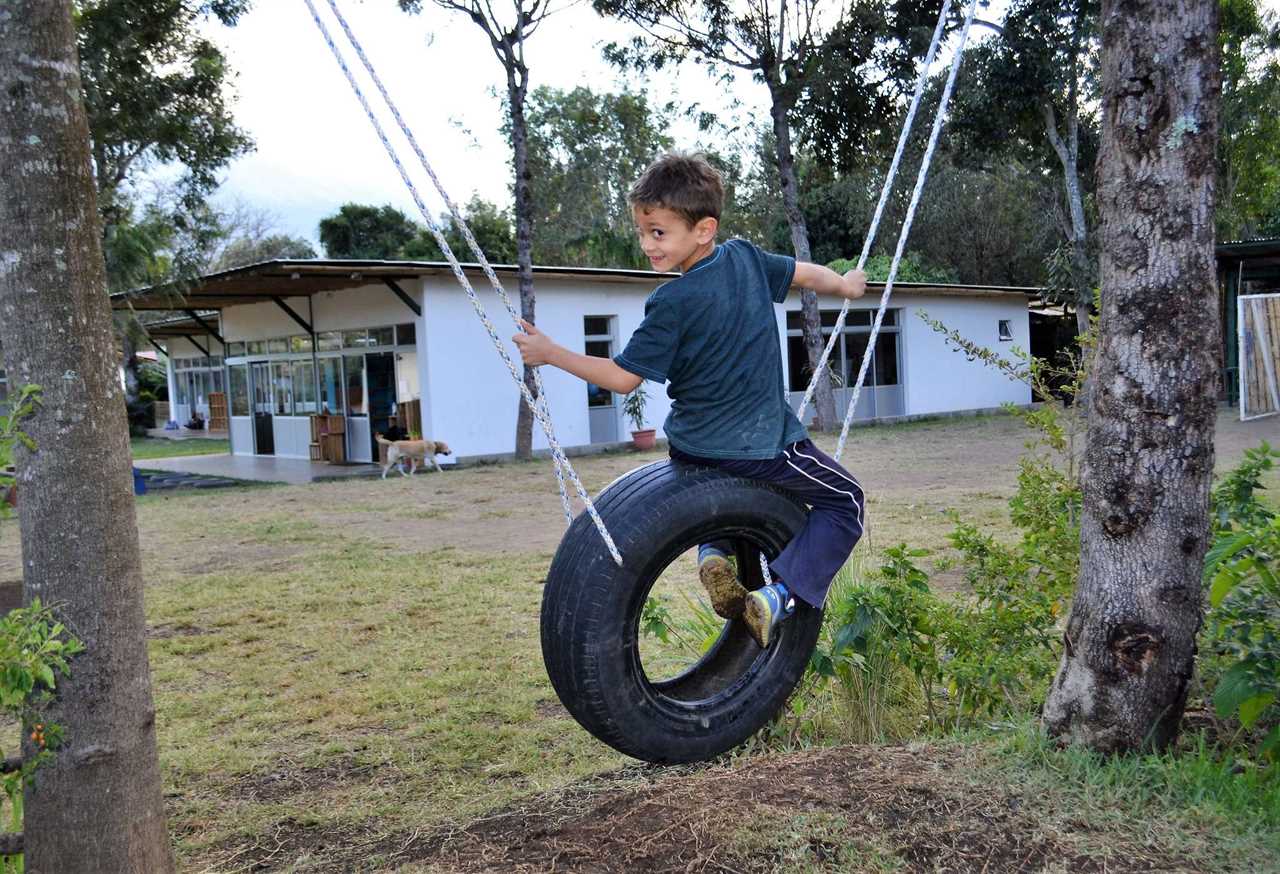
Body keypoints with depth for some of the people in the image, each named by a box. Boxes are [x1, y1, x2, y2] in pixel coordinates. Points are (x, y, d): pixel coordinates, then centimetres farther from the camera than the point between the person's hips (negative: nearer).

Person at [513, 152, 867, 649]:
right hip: (761, 446, 1)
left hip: (693, 448, 0)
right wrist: (846, 285, 37)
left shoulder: (672, 304, -16)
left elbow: (623, 378, -11)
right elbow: (804, 273, 15)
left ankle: (712, 552, 10)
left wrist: (550, 353, -4)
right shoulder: (745, 257, -4)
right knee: (844, 501, 16)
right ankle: (777, 595, -4)